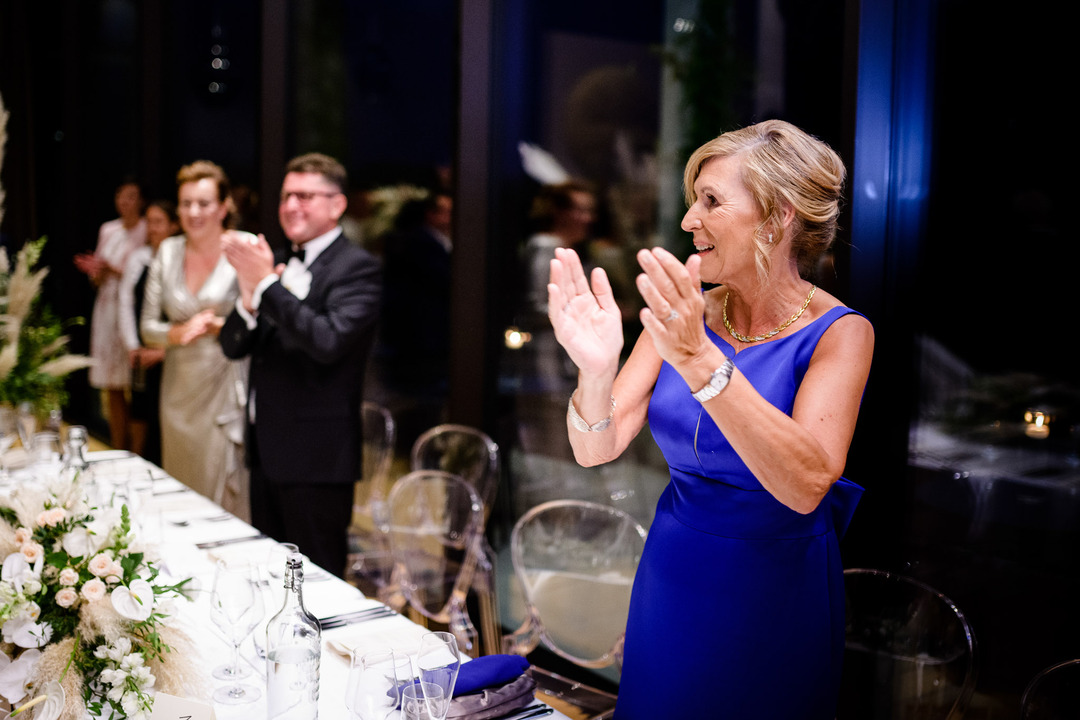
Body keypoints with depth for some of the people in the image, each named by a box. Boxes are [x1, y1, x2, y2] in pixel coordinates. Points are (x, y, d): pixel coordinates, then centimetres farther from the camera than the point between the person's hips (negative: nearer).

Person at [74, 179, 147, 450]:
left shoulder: (147, 231, -3)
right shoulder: (107, 230, 15)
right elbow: (98, 279, 19)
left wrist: (114, 271, -16)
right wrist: (96, 273, -3)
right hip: (107, 308, 6)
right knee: (111, 389, 7)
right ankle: (118, 451, 15)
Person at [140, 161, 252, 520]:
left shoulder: (246, 248, -6)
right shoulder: (168, 251, 8)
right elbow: (148, 327, 9)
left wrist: (216, 326, -17)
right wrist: (178, 333, -10)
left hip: (228, 392, -5)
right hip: (180, 392, 5)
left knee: (229, 497, -3)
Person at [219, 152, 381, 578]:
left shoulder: (357, 268, -10)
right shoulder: (275, 263, 12)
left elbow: (328, 342, -26)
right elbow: (233, 347, 9)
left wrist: (267, 285, -22)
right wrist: (248, 301, -11)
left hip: (316, 458, -7)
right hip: (266, 449, 8)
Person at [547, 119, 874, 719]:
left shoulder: (837, 333, -15)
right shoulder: (684, 316, -5)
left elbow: (806, 486, -30)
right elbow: (597, 450, -10)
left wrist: (701, 361, -39)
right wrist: (596, 371, -32)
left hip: (776, 594, -3)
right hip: (673, 574, 4)